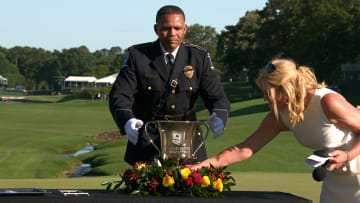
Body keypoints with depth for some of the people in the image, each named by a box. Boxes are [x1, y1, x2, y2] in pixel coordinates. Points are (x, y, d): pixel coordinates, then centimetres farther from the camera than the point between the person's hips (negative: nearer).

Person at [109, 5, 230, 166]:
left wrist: (218, 117, -29)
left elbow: (217, 98, -4)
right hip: (146, 143, -1)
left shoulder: (199, 57, 1)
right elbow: (119, 97, -11)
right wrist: (127, 121, -34)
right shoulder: (137, 55, -3)